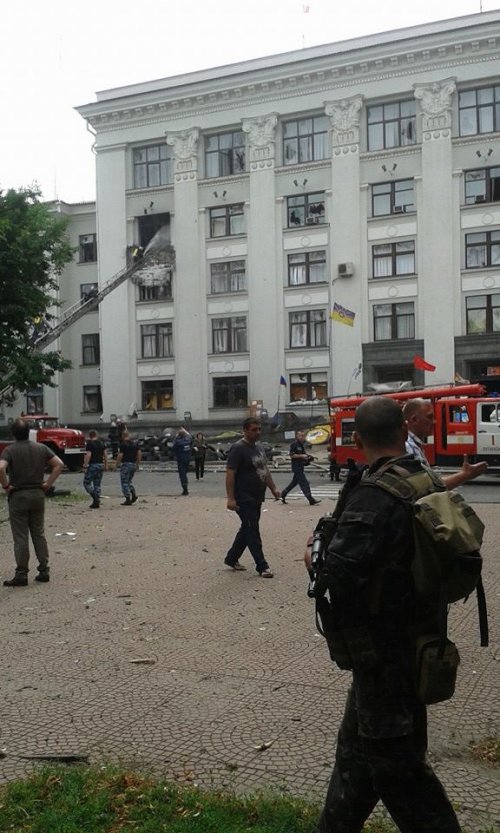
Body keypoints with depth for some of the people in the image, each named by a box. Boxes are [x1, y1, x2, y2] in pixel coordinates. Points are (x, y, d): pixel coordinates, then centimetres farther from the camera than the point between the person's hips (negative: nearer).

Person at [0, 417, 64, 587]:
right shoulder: (41, 448, 4)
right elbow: (59, 464, 1)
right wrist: (48, 484, 3)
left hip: (18, 496, -4)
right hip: (38, 495, 4)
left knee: (20, 537, 1)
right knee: (39, 534, 12)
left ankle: (21, 574, 4)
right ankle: (44, 571, 13)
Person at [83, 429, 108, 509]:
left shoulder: (89, 444, -9)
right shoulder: (101, 443, 10)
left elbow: (88, 455, -17)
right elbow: (105, 455, 9)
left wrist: (85, 466, -14)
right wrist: (106, 465, 14)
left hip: (92, 465, -6)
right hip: (101, 465, 6)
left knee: (86, 483, 4)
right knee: (97, 484, 11)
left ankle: (95, 498, -13)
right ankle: (97, 502, 10)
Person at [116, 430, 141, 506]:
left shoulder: (123, 444, -10)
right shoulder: (135, 444, 9)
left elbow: (120, 455, -15)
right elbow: (139, 453, 8)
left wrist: (117, 464, -3)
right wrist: (137, 464, 14)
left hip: (126, 464, -7)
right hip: (133, 464, 7)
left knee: (124, 482, 0)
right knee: (129, 481, 20)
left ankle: (128, 499, -4)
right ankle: (134, 494, 3)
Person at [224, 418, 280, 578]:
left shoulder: (259, 447, 14)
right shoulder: (238, 449, -14)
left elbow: (265, 470, 23)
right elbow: (230, 474, -18)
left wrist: (273, 489, 19)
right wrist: (231, 498, -24)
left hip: (256, 498, 9)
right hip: (244, 499, -9)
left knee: (247, 529, 16)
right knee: (252, 531, -5)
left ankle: (231, 558, 29)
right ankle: (262, 566, -2)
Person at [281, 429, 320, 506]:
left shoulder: (302, 444, 15)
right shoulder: (294, 444, -12)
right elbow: (291, 455, -17)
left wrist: (307, 455, 8)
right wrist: (302, 456, -22)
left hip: (301, 466, 10)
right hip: (296, 466, -10)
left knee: (294, 482, 17)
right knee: (304, 483, -10)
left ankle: (283, 495, 28)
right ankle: (311, 501, -10)